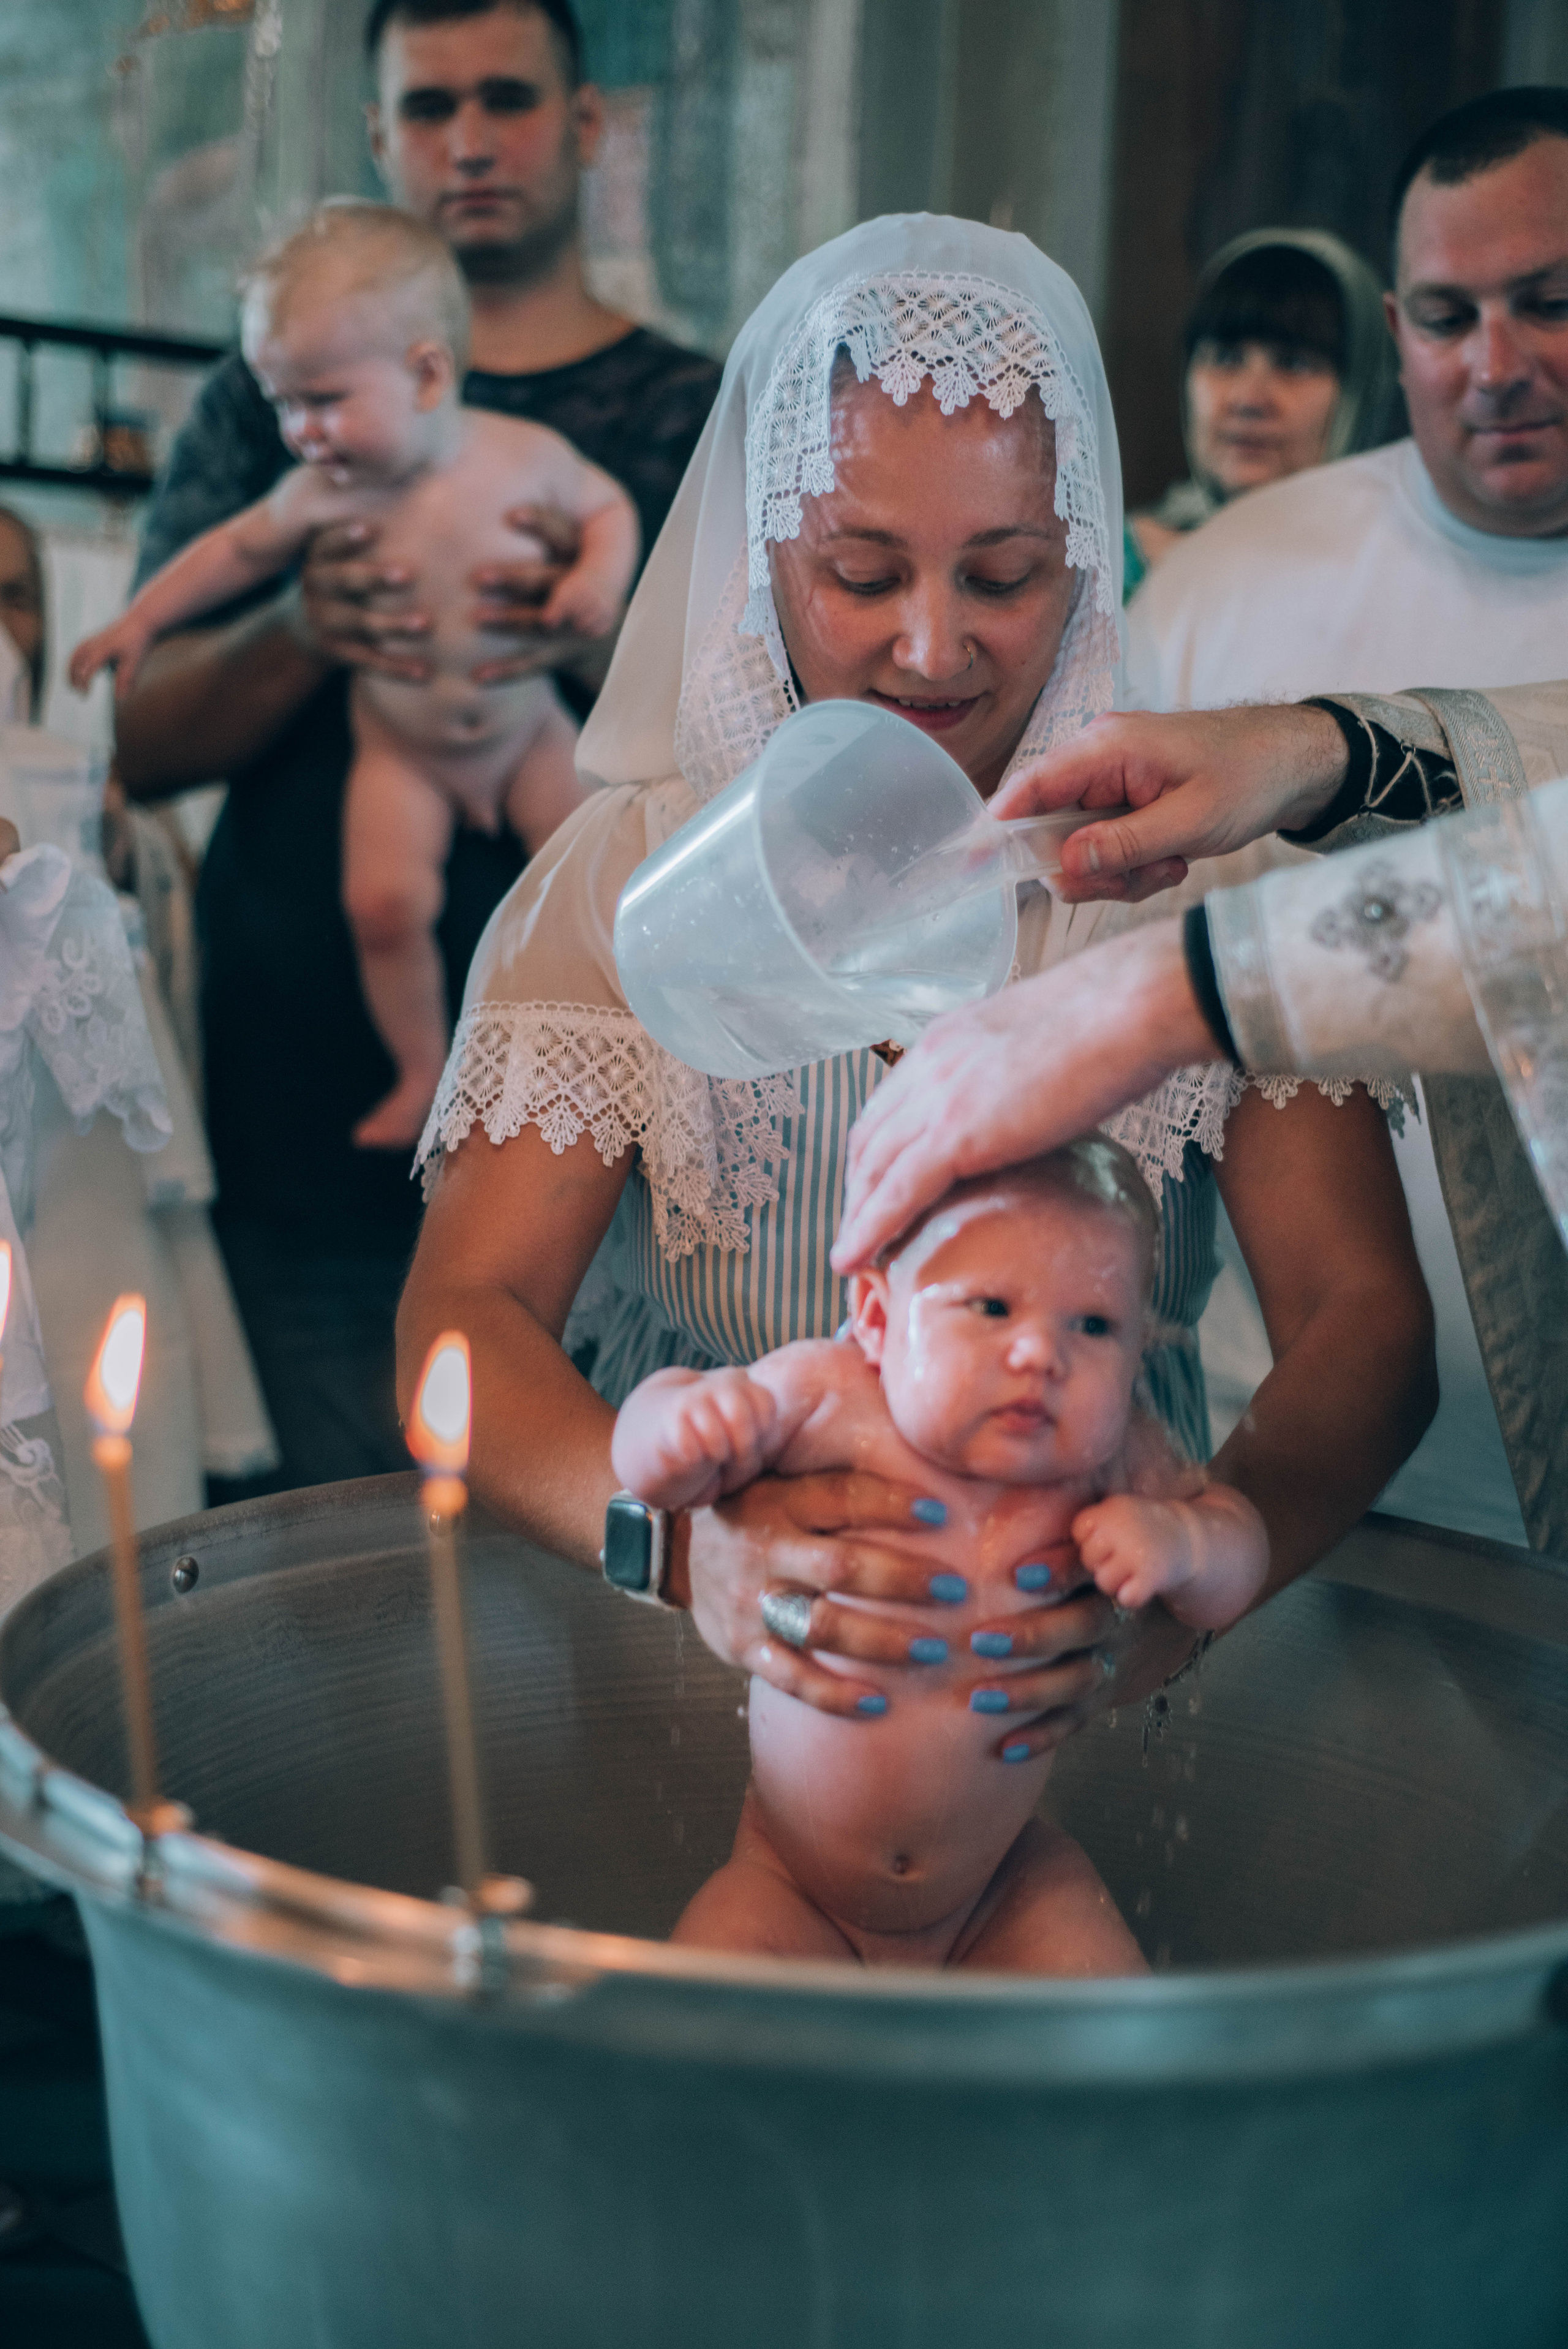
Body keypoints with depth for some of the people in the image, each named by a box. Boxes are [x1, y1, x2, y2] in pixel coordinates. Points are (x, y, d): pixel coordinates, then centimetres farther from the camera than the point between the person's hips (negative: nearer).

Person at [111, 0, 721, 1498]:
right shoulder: (272, 403, 11)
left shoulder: (699, 416, 9)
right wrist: (298, 633, -18)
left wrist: (598, 646, -20)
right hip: (309, 1098, 1)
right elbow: (142, 747, 3)